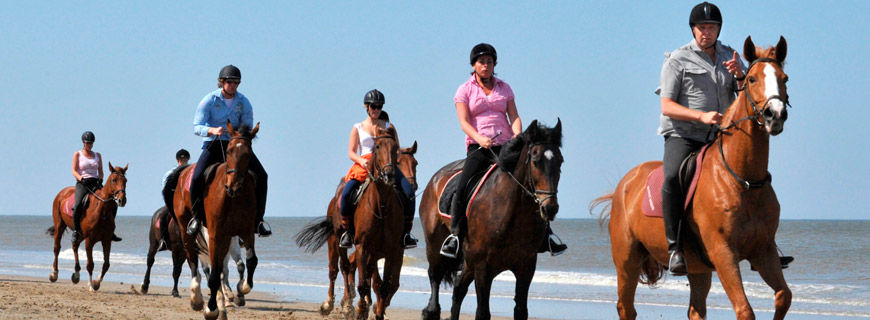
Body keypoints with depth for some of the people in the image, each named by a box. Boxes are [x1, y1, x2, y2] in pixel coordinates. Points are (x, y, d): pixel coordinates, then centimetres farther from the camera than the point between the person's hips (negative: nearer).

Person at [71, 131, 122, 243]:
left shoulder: (97, 155, 17)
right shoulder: (77, 155, 7)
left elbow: (100, 171, 15)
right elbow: (74, 171, -2)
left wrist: (100, 179, -7)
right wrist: (81, 178, -21)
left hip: (95, 183, 4)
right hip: (82, 184, -4)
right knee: (78, 205, -32)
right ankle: (76, 231, -21)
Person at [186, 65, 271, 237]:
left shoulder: (243, 102, 1)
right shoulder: (209, 100, -7)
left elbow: (248, 128, 7)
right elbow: (196, 127, -11)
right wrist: (213, 130, -31)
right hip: (213, 144, -2)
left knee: (261, 176, -15)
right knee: (197, 178, -25)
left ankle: (257, 219, -2)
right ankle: (196, 217, -2)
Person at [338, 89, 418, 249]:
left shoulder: (388, 127, 15)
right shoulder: (358, 128, 13)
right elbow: (351, 152, 6)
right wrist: (361, 161, -16)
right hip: (363, 166, -1)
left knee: (409, 192, -25)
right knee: (346, 193, -28)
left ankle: (406, 231, -16)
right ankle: (346, 230, -12)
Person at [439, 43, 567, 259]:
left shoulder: (504, 88, 15)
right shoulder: (465, 91, 6)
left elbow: (514, 117, 6)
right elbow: (464, 122, -5)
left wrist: (517, 135, -16)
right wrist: (479, 138, -24)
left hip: (505, 146, 2)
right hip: (478, 148, -2)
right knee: (463, 185, -25)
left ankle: (546, 235, -5)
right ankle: (454, 234, -18)